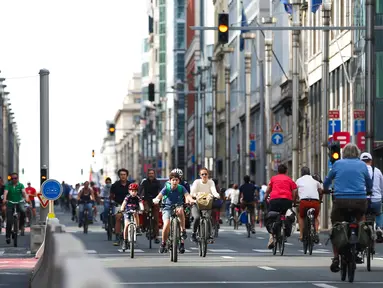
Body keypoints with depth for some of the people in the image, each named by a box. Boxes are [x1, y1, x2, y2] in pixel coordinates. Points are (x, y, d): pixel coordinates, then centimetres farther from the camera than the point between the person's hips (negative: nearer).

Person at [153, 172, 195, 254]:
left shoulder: (181, 188, -9)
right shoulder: (166, 188, -11)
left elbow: (187, 195, -25)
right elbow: (160, 195, -27)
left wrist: (191, 200, -48)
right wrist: (156, 199, -51)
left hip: (178, 207, 1)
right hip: (167, 208, 0)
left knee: (180, 210, -37)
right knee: (167, 224, -23)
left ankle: (183, 231, -24)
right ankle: (163, 243, 1)